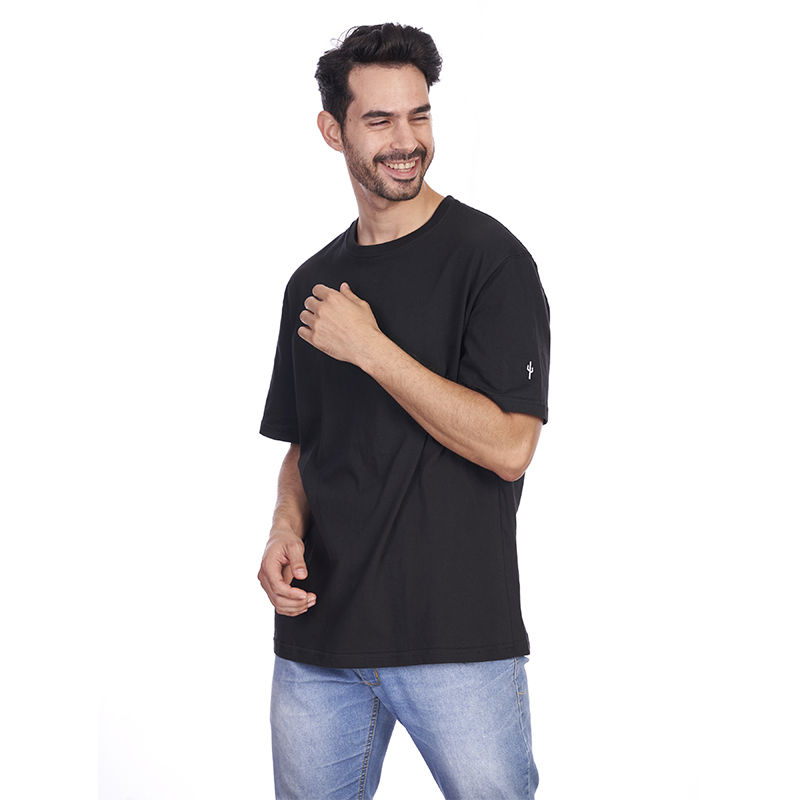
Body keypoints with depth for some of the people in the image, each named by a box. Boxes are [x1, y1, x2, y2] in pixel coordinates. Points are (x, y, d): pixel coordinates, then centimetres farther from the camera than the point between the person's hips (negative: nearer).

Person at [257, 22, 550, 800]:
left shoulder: (488, 257, -7)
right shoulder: (313, 282, 12)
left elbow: (508, 446, -16)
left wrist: (369, 348, -16)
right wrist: (286, 529, -1)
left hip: (458, 640, -5)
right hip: (319, 633, 5)